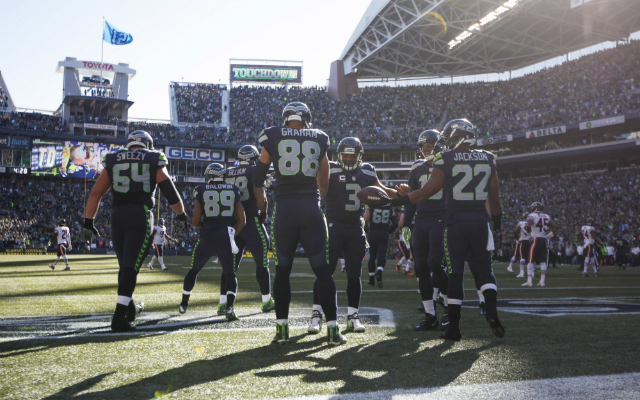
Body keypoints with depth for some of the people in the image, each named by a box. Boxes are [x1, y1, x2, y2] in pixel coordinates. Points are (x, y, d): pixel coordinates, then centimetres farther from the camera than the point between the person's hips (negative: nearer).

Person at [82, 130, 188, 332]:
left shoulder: (113, 162, 15)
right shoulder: (154, 163, 8)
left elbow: (95, 194, 10)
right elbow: (171, 194, 7)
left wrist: (88, 222, 14)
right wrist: (181, 215, 21)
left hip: (117, 216, 3)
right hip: (141, 215, -3)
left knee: (125, 265, 18)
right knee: (131, 267, -5)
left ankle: (130, 309, 32)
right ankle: (119, 317, -11)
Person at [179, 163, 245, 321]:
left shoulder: (201, 191, 2)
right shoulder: (234, 190, 6)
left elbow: (195, 222, 0)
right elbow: (242, 220, 3)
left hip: (206, 237, 0)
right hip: (225, 236, 0)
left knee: (194, 270, 18)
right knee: (230, 273, 4)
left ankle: (183, 304, 30)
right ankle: (229, 308, -16)